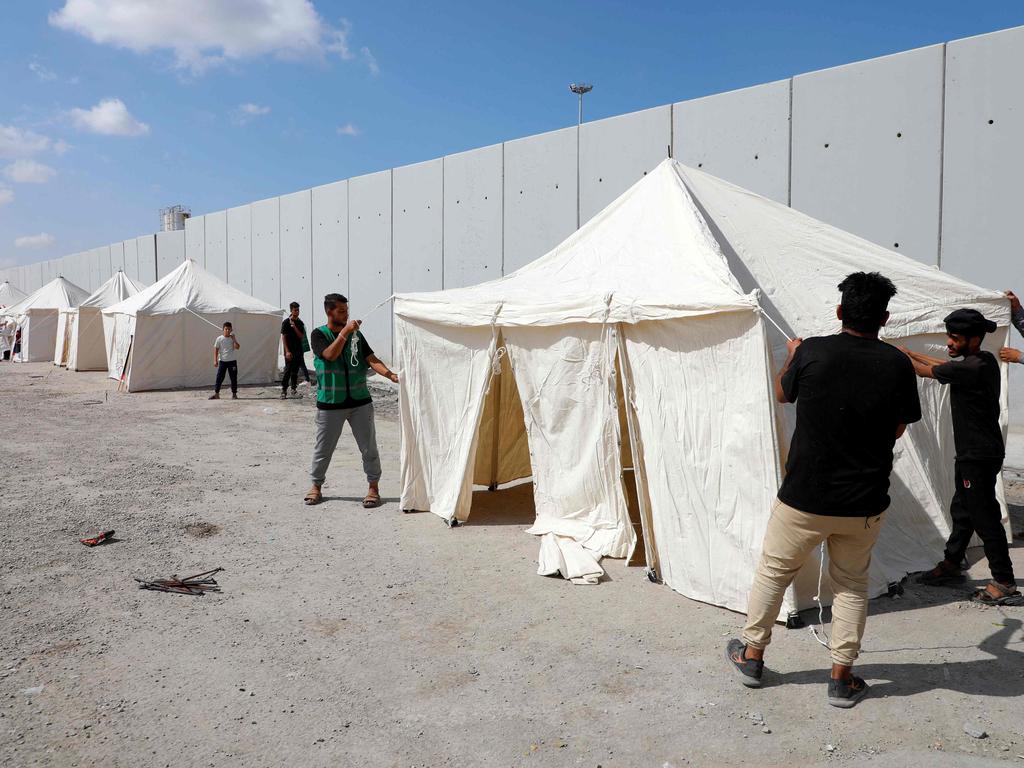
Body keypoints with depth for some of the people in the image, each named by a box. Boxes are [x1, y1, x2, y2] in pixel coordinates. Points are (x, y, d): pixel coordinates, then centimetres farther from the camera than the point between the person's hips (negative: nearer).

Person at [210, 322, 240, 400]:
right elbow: (216, 350, 1)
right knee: (219, 377, -2)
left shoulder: (233, 338, 4)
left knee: (234, 378, 2)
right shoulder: (219, 339, 0)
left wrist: (234, 339, -15)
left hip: (232, 361, 1)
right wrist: (215, 360, -6)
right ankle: (216, 393, 5)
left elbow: (237, 347, -9)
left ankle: (234, 394, 11)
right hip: (222, 361, -1)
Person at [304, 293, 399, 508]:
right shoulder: (319, 334, -1)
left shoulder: (356, 334, 7)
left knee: (368, 447, 2)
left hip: (360, 401, 2)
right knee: (323, 448, 7)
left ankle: (373, 487, 13)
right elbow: (330, 355, -19)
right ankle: (316, 486, 25)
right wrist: (344, 332, -24)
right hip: (330, 403, -2)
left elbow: (372, 359, -2)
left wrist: (390, 374, -18)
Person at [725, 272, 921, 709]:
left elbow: (782, 394, 8)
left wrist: (791, 358, 26)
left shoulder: (812, 353, -13)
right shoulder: (897, 365, -9)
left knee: (773, 571, 17)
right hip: (865, 503, 2)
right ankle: (842, 677, 26)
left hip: (804, 497, -1)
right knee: (851, 585, 20)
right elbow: (898, 429, 4)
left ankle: (751, 655, 31)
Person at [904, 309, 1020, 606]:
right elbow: (945, 364, 21)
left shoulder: (973, 368, -23)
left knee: (984, 516, -3)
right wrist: (908, 352, 18)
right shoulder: (983, 361, 6)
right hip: (972, 453, 10)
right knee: (962, 510, 19)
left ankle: (1005, 584, 4)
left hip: (980, 456, -10)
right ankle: (950, 564, 33)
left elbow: (924, 371, -16)